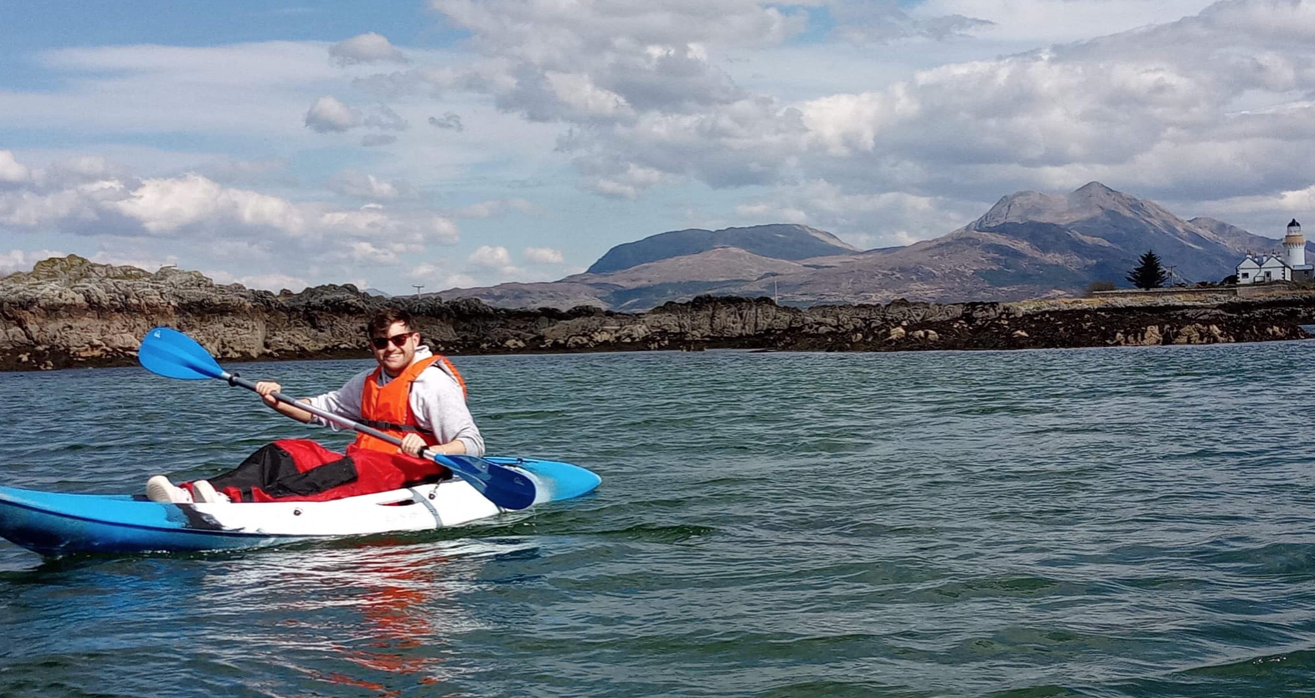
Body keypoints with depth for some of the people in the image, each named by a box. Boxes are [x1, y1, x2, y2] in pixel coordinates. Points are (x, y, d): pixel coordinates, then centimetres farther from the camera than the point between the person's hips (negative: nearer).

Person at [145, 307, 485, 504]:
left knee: (347, 470, -37)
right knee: (286, 452, -9)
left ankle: (238, 500, -58)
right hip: (365, 465, 8)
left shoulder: (434, 382, -4)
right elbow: (322, 409, 28)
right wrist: (277, 402, 9)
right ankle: (189, 495, -32)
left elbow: (473, 444, -13)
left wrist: (427, 452, -32)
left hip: (411, 477, -8)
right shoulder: (368, 382, 23)